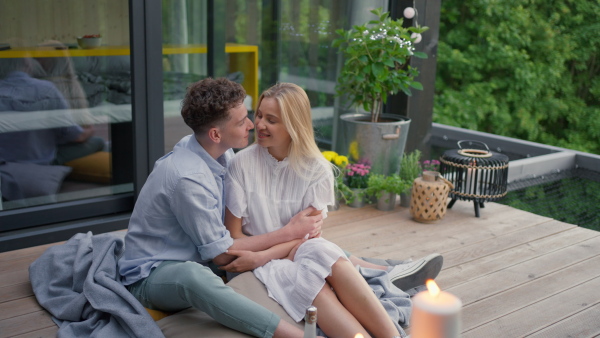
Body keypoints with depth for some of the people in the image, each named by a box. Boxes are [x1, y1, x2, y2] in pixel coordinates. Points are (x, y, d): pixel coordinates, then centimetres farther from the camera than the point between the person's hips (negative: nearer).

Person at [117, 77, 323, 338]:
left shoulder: (221, 152, -2)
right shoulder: (189, 177, -27)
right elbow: (221, 254, -20)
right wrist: (289, 233, -15)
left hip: (199, 261, 9)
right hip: (152, 275, -9)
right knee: (193, 275, -42)